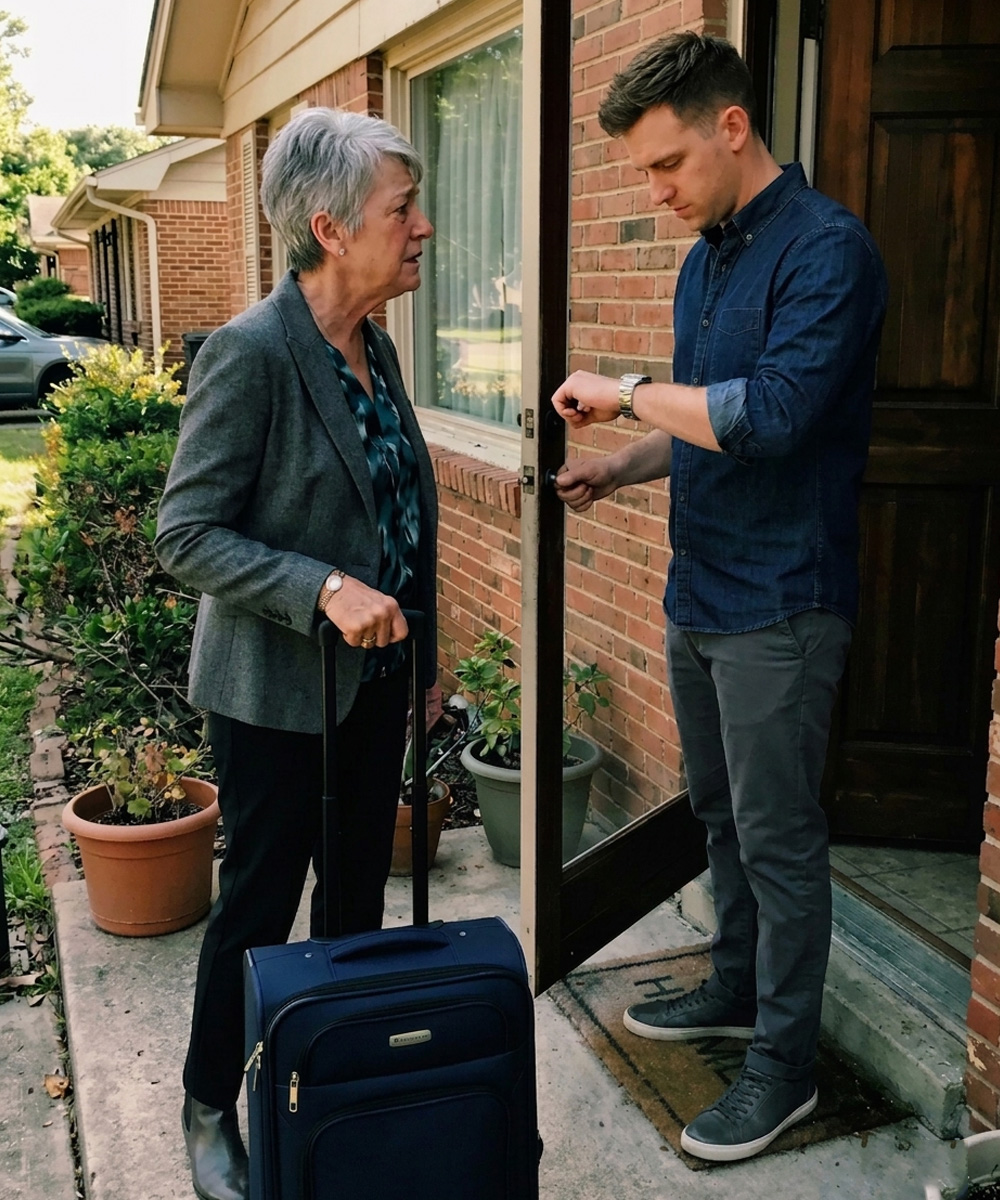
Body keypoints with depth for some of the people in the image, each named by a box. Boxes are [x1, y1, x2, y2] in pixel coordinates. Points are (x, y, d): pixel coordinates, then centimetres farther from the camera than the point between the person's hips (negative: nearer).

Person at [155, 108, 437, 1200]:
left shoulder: (375, 348, 5)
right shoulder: (250, 353, -20)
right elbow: (185, 536, -20)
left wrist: (419, 638, 18)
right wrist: (325, 590, -29)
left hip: (374, 676, 8)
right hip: (277, 691, -7)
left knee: (360, 891, 20)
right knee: (258, 906, 9)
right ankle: (210, 1113, 32)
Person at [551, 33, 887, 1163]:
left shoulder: (825, 248, -16)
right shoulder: (705, 258, 12)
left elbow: (774, 412, -28)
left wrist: (628, 388, -17)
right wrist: (620, 467, 5)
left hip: (777, 603, -9)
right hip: (698, 594, 9)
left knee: (778, 836, 3)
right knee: (721, 814, 20)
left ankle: (785, 1059, 19)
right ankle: (737, 991, 39)